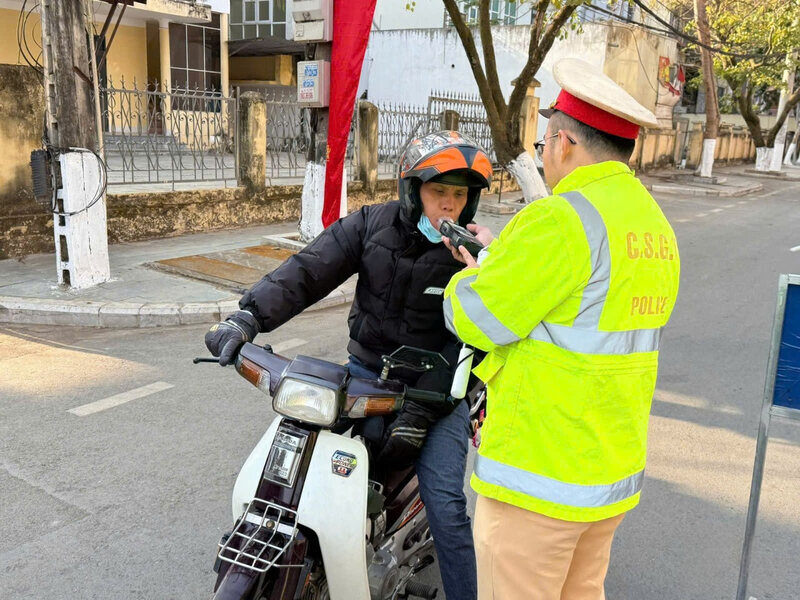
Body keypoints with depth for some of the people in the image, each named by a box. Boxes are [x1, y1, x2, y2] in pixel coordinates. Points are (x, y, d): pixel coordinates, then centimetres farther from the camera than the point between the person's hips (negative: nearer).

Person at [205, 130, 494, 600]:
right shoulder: (372, 224, -5)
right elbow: (310, 270, -12)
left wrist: (420, 410, -27)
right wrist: (250, 317, -27)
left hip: (437, 384, -3)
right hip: (366, 369, 3)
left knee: (445, 505, -13)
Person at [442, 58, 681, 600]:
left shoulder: (562, 220, -20)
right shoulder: (655, 223, 9)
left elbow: (475, 319, -16)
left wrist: (472, 273, 6)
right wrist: (499, 258, 20)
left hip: (540, 476, -9)